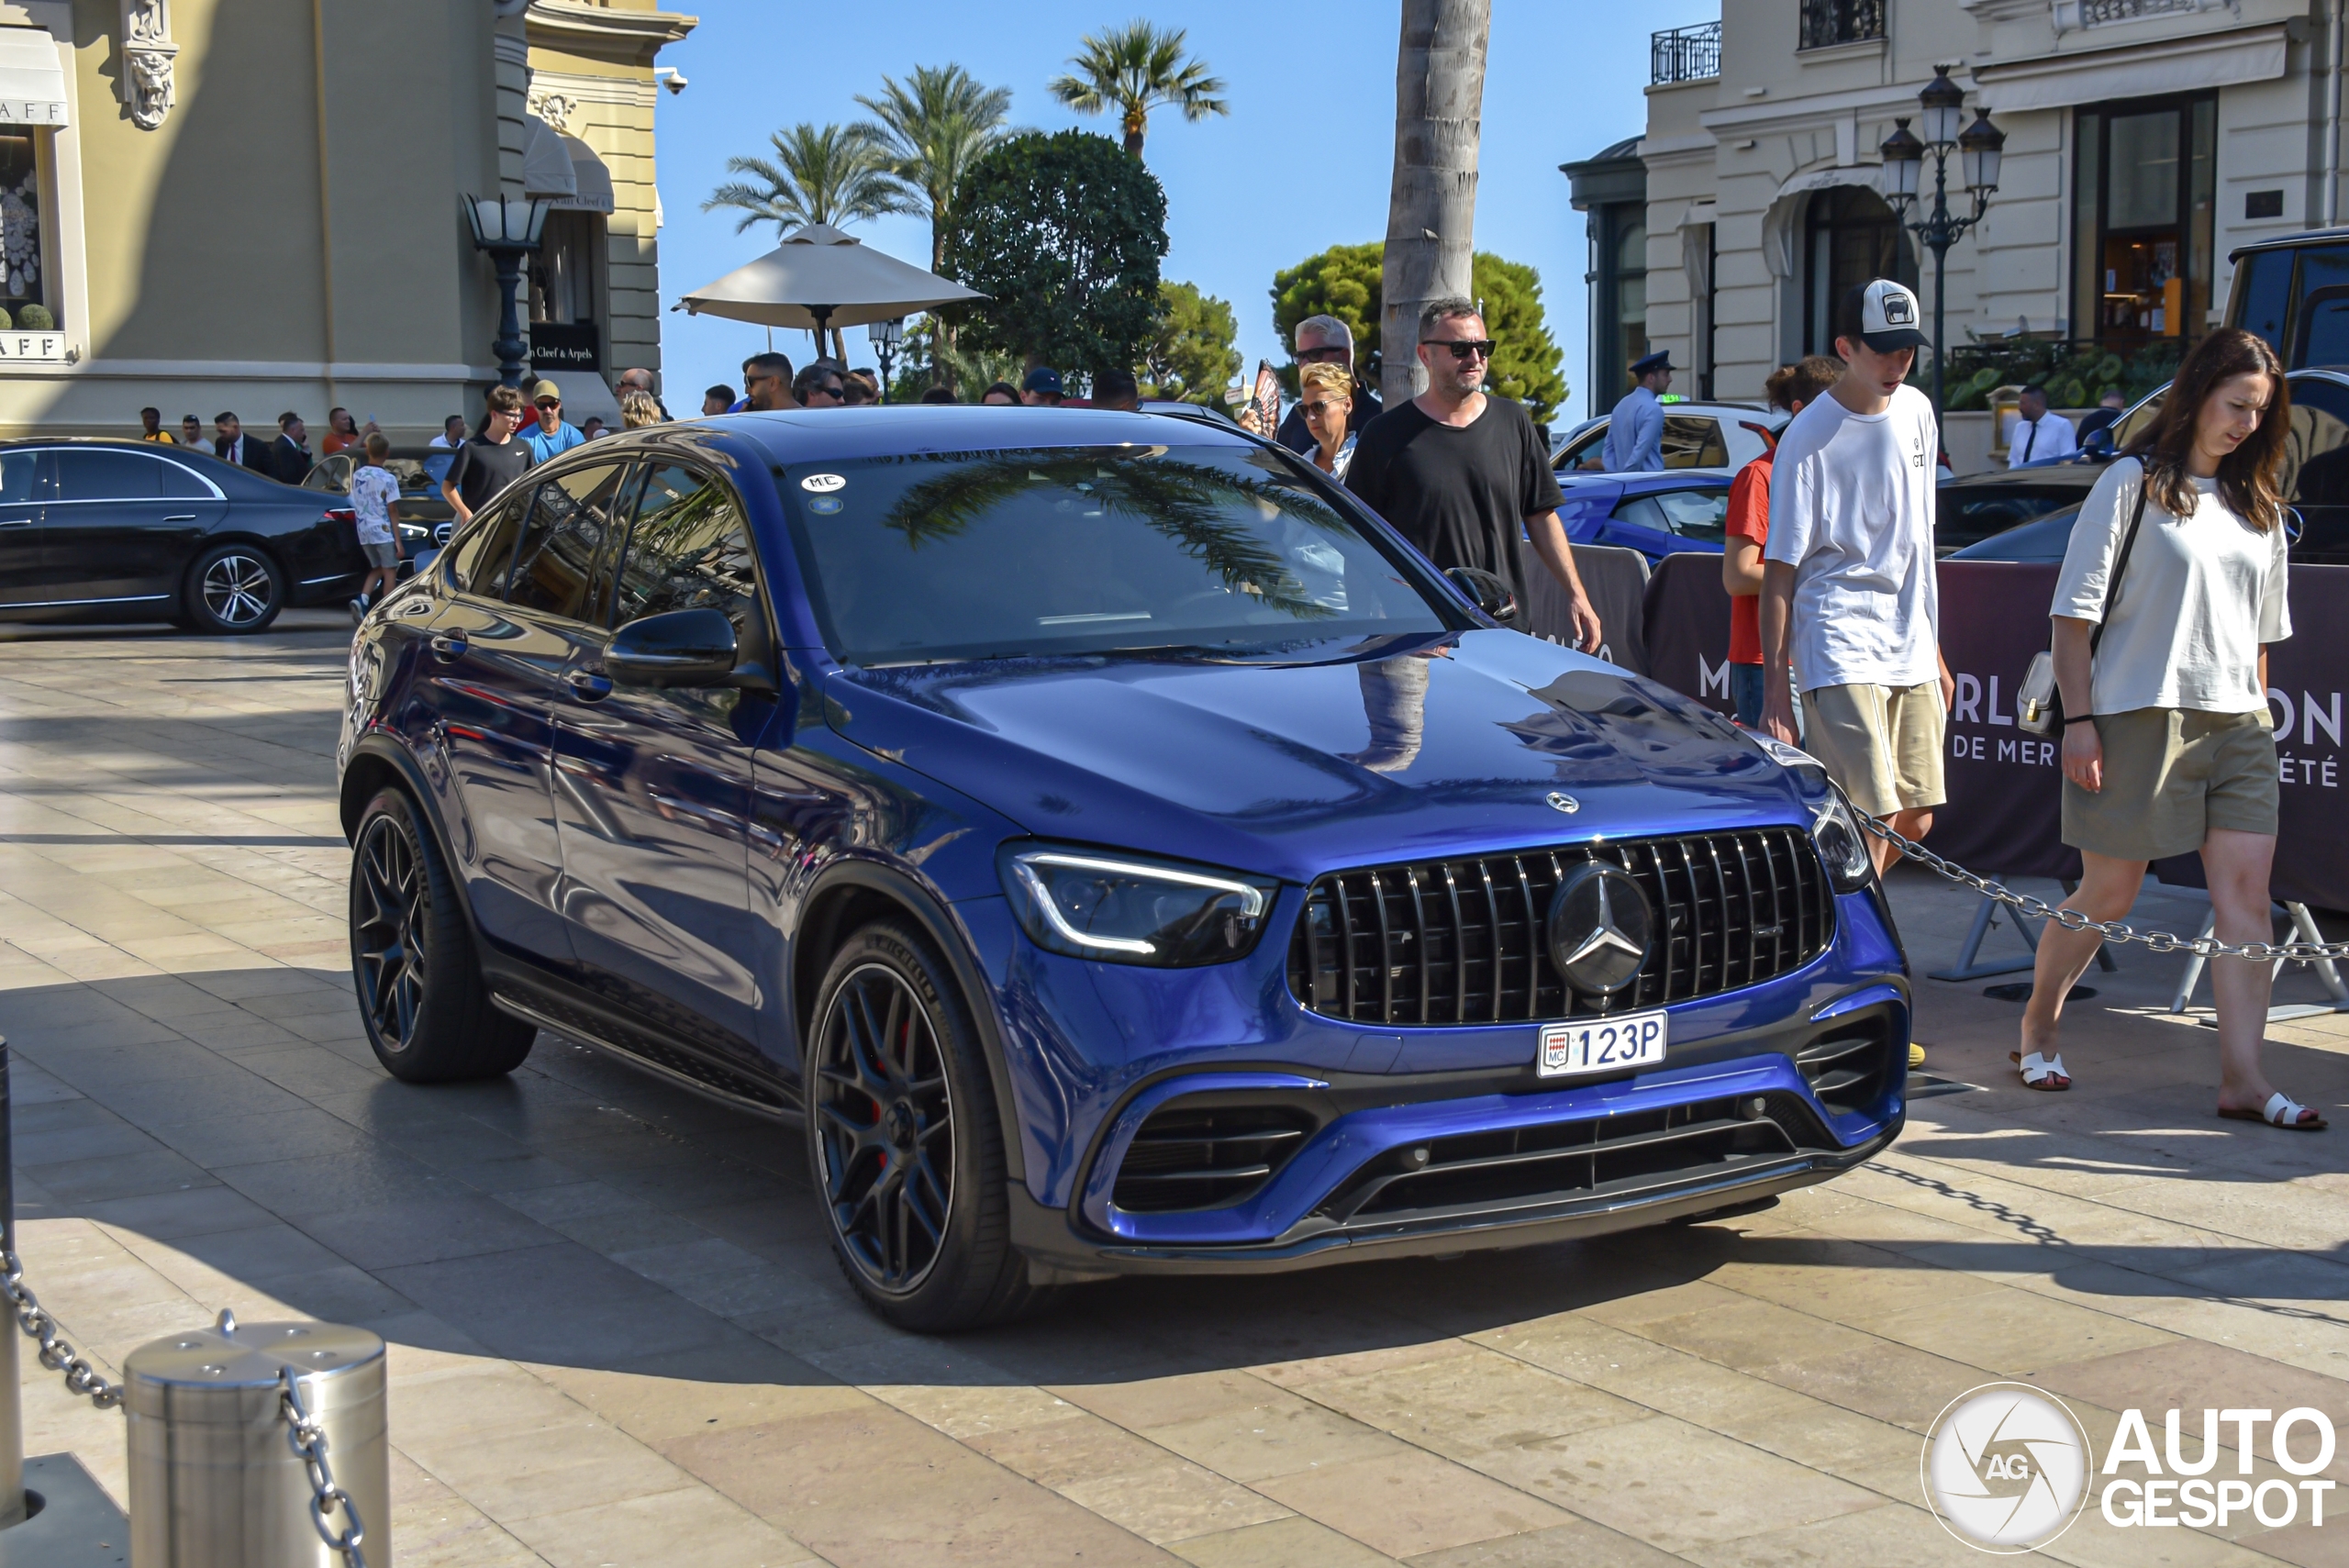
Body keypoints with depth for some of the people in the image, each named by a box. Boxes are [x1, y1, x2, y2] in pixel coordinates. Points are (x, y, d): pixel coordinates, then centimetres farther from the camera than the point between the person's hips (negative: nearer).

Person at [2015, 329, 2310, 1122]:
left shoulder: (2256, 504, 14)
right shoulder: (2133, 483, -3)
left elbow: (2262, 628, 21)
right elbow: (2076, 609, -7)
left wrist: (2254, 708, 13)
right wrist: (2079, 719, -12)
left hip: (2236, 724, 5)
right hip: (2139, 718, -5)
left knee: (2246, 888, -6)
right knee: (2108, 894, 3)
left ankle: (2242, 1076, -5)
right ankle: (2037, 1028, 25)